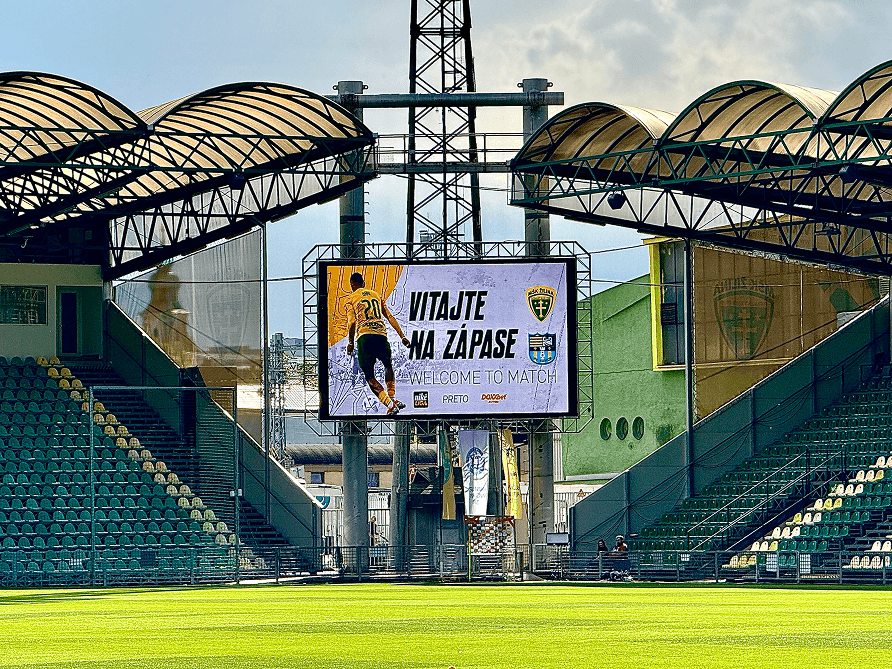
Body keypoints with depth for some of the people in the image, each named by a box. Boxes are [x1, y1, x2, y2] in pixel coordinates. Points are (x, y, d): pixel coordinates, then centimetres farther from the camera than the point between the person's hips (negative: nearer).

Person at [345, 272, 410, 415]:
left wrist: (350, 343, 8)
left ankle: (390, 403, -16)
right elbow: (390, 317, 19)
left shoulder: (351, 299, 10)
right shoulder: (376, 295, 23)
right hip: (381, 335, 3)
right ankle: (392, 397, 11)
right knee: (388, 366, 29)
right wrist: (402, 336, 20)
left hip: (364, 336, -3)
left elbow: (352, 322, -2)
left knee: (369, 377, 2)